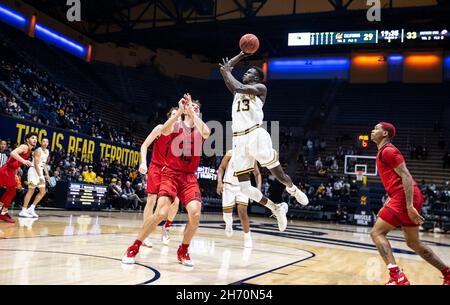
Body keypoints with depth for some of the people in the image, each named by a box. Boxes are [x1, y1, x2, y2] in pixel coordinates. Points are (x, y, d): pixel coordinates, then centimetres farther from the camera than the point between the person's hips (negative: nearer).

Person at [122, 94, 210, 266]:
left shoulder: (199, 130, 8)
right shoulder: (176, 126, 4)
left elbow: (206, 133, -17)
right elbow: (164, 131, -20)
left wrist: (192, 112, -16)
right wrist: (180, 110, -23)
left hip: (189, 177, 2)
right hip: (171, 173, -2)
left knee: (195, 213, -18)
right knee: (161, 212, -18)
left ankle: (183, 251, 5)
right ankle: (134, 247, 1)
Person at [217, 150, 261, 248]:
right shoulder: (230, 154, -9)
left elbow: (257, 174, 6)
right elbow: (221, 167, -1)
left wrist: (258, 187, -9)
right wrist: (219, 181, -15)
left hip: (242, 187, 0)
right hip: (229, 186, 0)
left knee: (242, 211, -16)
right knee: (227, 211, 3)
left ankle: (247, 237, -4)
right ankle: (229, 225, 40)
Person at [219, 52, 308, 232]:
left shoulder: (260, 88, 4)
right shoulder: (237, 92, 23)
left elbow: (239, 87, -13)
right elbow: (224, 69, 24)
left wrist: (228, 72, 2)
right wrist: (242, 54, 25)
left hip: (256, 135, -6)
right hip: (239, 140, 6)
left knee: (279, 174, 1)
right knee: (243, 187, -1)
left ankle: (294, 190, 37)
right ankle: (276, 208, 17)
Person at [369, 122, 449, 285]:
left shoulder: (387, 150, -7)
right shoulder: (385, 152, 23)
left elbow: (406, 176, -17)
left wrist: (409, 206, -23)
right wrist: (387, 205, 25)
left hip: (404, 198, -10)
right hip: (403, 199, 10)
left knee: (377, 232, -10)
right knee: (413, 243, 16)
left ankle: (397, 276, -19)